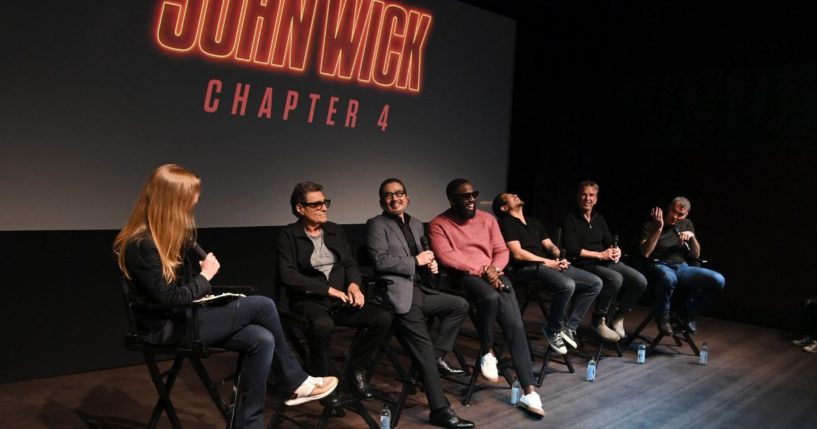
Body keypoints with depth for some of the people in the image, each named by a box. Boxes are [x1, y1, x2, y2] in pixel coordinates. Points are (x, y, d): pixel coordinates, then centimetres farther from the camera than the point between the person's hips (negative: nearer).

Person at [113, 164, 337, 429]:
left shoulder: (171, 232, 10)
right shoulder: (141, 245, -19)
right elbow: (170, 300, -22)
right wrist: (205, 276, -10)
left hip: (186, 316, 9)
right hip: (168, 328, -9)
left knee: (262, 340, -15)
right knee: (262, 306, -16)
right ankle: (296, 382, 3)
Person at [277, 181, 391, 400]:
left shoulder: (335, 230, 13)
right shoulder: (288, 235, -3)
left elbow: (350, 263, 13)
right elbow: (287, 275, -13)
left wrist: (353, 284, -10)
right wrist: (328, 289, -16)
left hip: (340, 300, 5)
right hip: (309, 300, -5)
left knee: (383, 317, -19)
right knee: (323, 324, -40)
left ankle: (357, 367, 5)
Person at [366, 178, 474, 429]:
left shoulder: (416, 224, 21)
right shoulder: (376, 225, -2)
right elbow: (381, 261, -13)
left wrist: (430, 264, 2)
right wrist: (416, 261, -9)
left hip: (420, 290, 8)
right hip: (399, 294, -8)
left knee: (460, 305, 2)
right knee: (425, 351, -14)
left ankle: (439, 356, 5)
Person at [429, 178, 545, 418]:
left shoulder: (487, 219, 16)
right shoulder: (439, 224, 1)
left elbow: (501, 251, 13)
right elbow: (446, 257, -11)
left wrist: (494, 268, -10)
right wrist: (480, 270, -15)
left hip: (493, 274, 4)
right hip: (462, 277, -4)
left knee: (515, 325, -18)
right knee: (491, 297, -38)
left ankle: (529, 392, -16)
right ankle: (488, 352, -12)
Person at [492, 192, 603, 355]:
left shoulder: (534, 222, 27)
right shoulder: (506, 223, 1)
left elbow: (550, 245, 21)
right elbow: (518, 253, -10)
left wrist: (560, 258, -2)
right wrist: (549, 262, -11)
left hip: (551, 265, 8)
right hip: (528, 268, -8)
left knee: (595, 282, -3)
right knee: (567, 285, -34)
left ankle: (569, 327, 0)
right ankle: (553, 330, -11)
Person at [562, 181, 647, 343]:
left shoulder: (599, 219, 19)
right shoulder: (570, 219, -2)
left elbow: (610, 242, 18)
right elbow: (572, 249, -14)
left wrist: (617, 250, -7)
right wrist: (600, 255, -15)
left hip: (606, 262, 7)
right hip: (584, 264, -7)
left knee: (640, 281, -13)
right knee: (616, 278, -34)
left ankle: (619, 316, 6)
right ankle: (599, 320, -14)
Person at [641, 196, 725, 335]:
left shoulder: (687, 224, 18)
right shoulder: (650, 226, 4)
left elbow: (695, 255, 18)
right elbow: (645, 253, -11)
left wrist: (692, 237, -1)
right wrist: (658, 228, -16)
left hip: (682, 268, 5)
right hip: (659, 267, -5)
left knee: (718, 280, -21)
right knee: (669, 277, -43)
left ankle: (687, 312, 3)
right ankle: (663, 316, -13)